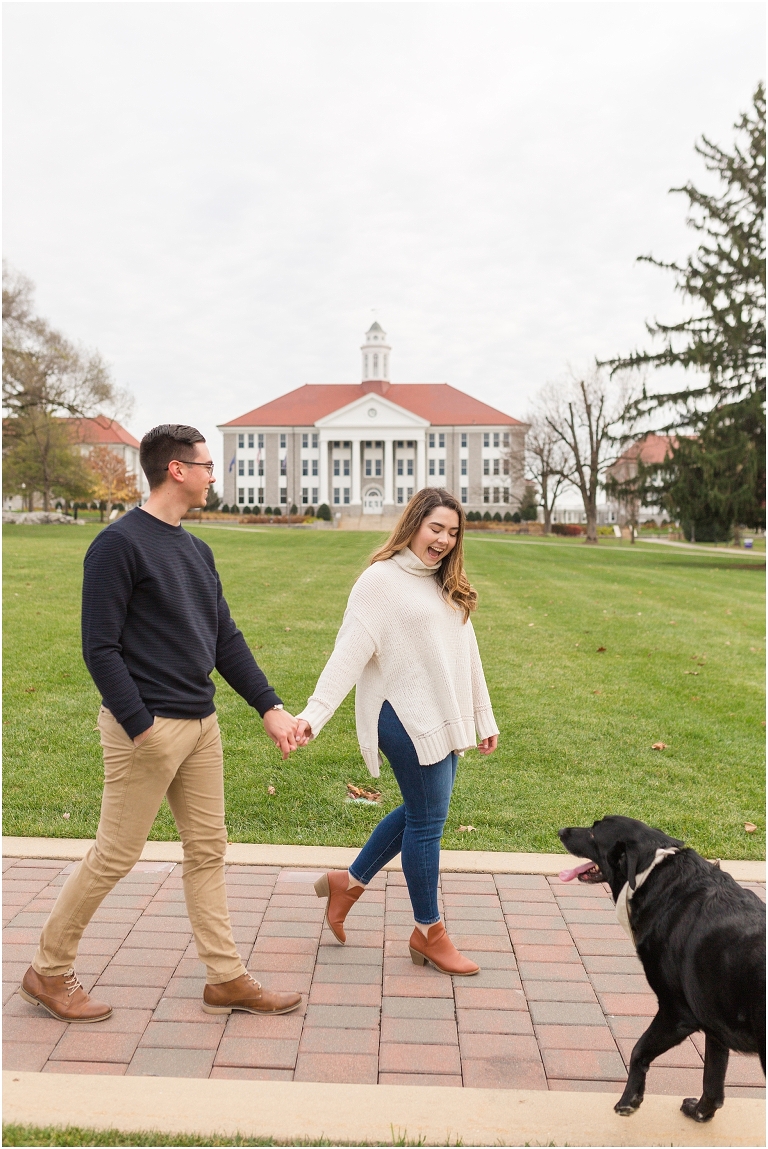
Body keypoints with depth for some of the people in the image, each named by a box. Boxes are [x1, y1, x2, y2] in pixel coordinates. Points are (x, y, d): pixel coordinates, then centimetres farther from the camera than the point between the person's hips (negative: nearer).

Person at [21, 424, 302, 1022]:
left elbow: (226, 639, 14)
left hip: (202, 725, 8)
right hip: (148, 727, -8)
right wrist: (140, 726, -21)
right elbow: (100, 647, -16)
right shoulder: (119, 544, -12)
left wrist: (271, 707, 7)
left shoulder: (196, 549, 13)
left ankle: (227, 978, 23)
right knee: (115, 855, 3)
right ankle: (49, 972, 24)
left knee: (208, 850, 12)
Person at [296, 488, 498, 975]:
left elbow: (468, 655, 17)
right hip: (408, 720, -8)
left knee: (421, 812, 17)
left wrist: (485, 718, 18)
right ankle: (429, 933, 21)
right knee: (427, 820, 2)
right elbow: (350, 653, -17)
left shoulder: (449, 587, 13)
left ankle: (349, 882, 35)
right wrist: (314, 713, -26)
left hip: (444, 720, 8)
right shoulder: (381, 580, -11)